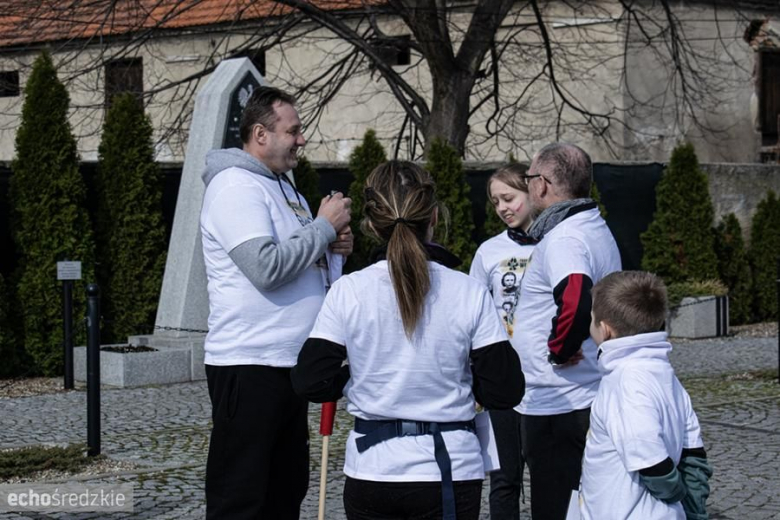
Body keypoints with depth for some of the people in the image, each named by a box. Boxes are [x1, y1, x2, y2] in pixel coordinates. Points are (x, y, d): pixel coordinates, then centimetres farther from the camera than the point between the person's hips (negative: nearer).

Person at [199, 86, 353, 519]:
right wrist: (324, 227, -13)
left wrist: (335, 247, 4)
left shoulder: (284, 187, 18)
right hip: (249, 367, -10)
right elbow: (266, 267, -24)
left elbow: (300, 263, 25)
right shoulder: (236, 186, -12)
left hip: (289, 364, 10)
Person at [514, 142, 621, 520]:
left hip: (557, 406, -10)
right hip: (589, 399, 10)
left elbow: (575, 301, -37)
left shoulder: (562, 238, -18)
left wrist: (560, 350, -21)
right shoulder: (596, 230, 14)